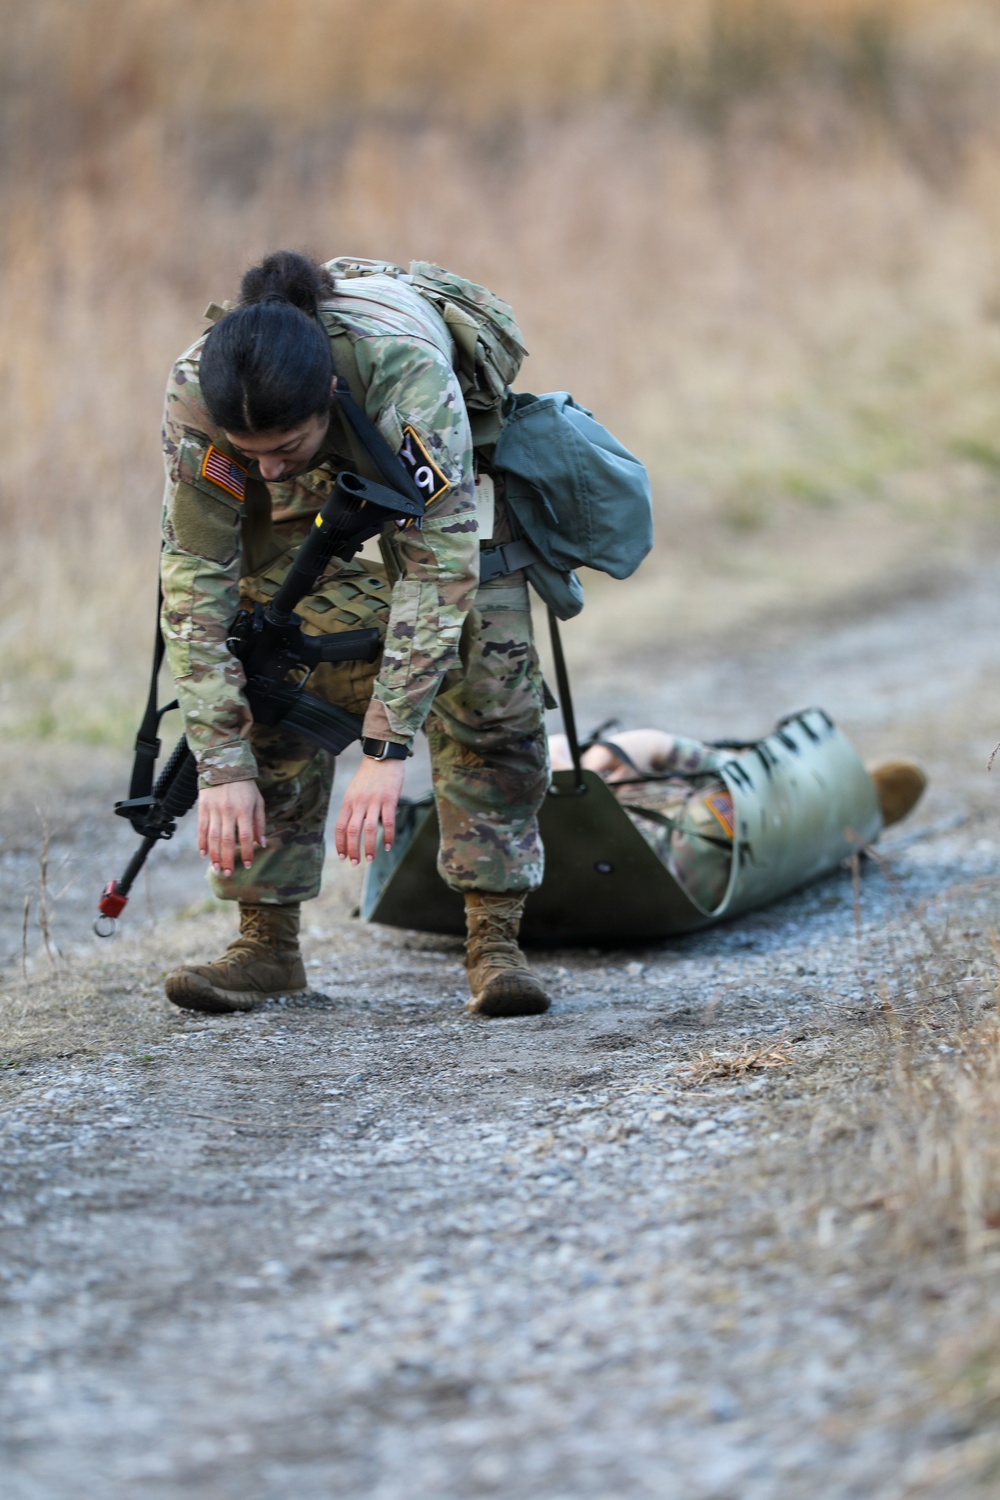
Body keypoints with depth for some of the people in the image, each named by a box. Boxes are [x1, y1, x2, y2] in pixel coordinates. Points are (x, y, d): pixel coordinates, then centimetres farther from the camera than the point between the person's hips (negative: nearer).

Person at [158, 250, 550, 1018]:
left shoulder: (407, 374, -45)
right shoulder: (196, 395, -36)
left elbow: (438, 562, -43)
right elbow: (197, 577, -30)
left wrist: (386, 749, -47)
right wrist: (222, 766, -34)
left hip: (438, 482, -2)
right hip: (306, 506, 2)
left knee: (487, 690, -12)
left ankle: (495, 938, -6)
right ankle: (268, 939, -1)